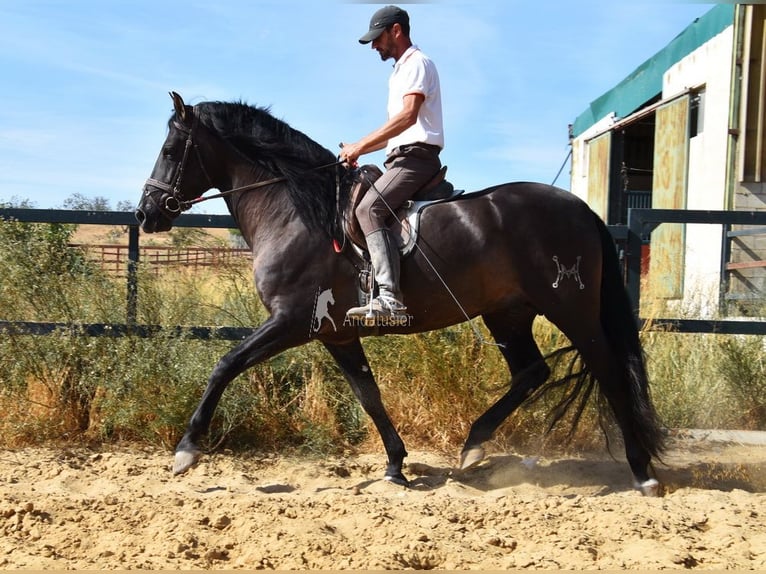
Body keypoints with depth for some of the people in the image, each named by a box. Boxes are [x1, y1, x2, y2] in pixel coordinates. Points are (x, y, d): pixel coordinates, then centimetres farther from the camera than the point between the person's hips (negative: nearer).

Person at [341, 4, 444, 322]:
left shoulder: (417, 63, -6)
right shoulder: (401, 71, 25)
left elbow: (408, 116, -21)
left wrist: (360, 145, -20)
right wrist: (361, 149, 16)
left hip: (416, 157, -11)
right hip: (402, 158, 11)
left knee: (368, 208, -28)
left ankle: (389, 297, -39)